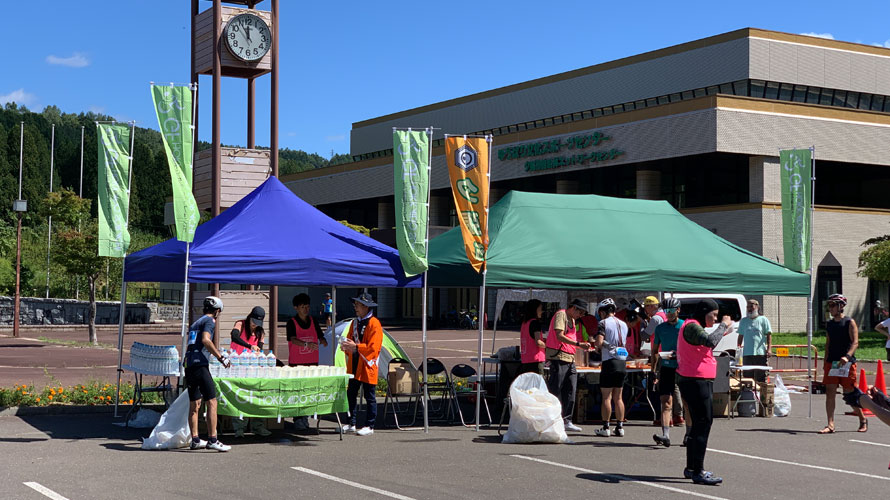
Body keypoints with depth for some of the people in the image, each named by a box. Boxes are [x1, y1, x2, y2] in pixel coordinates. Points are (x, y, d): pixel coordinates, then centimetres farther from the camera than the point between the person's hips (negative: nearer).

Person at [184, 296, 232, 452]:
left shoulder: (195, 323, 25)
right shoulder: (209, 321, -2)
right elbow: (205, 340, -18)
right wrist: (221, 357, -16)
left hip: (188, 365, 9)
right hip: (200, 364, -9)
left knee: (194, 404, 13)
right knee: (211, 402, -9)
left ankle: (195, 440, 16)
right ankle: (212, 440, -15)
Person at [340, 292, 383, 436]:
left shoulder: (374, 324, -11)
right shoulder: (355, 322, 13)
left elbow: (373, 347, -16)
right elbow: (350, 339, 21)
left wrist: (355, 347, -23)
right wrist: (346, 346, -3)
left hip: (367, 366, -7)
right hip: (354, 366, 7)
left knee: (370, 397, 0)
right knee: (351, 394, 10)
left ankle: (369, 427, 7)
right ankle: (351, 424, 19)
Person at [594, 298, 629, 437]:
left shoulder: (603, 323, -6)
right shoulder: (623, 324, 13)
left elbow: (599, 343, -17)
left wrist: (596, 345, 6)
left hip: (609, 362, -6)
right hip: (622, 363, 6)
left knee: (606, 397, -1)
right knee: (618, 397, 12)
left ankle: (605, 428, 0)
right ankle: (620, 427, 11)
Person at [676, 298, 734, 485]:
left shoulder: (693, 326, 18)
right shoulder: (691, 326, -15)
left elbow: (705, 348, 23)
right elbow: (710, 341, -31)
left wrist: (722, 332, 14)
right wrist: (723, 325, -17)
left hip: (699, 381, 11)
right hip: (696, 381, -11)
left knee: (698, 424, 17)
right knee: (704, 422, -13)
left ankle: (691, 468, 27)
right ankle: (698, 472, -14)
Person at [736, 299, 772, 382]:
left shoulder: (763, 320, 6)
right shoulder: (743, 321, 16)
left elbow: (769, 335, 3)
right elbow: (741, 336, 18)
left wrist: (769, 348, -9)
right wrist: (739, 347, 6)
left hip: (761, 353, -3)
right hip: (747, 353, 3)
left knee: (760, 378, -3)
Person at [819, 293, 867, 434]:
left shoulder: (849, 322, -4)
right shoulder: (829, 324, 14)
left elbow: (855, 342, -14)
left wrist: (847, 356, -29)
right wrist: (825, 363, 15)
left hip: (847, 363, -5)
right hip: (831, 363, 5)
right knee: (829, 393, -5)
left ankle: (863, 420, 23)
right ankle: (830, 425, -5)